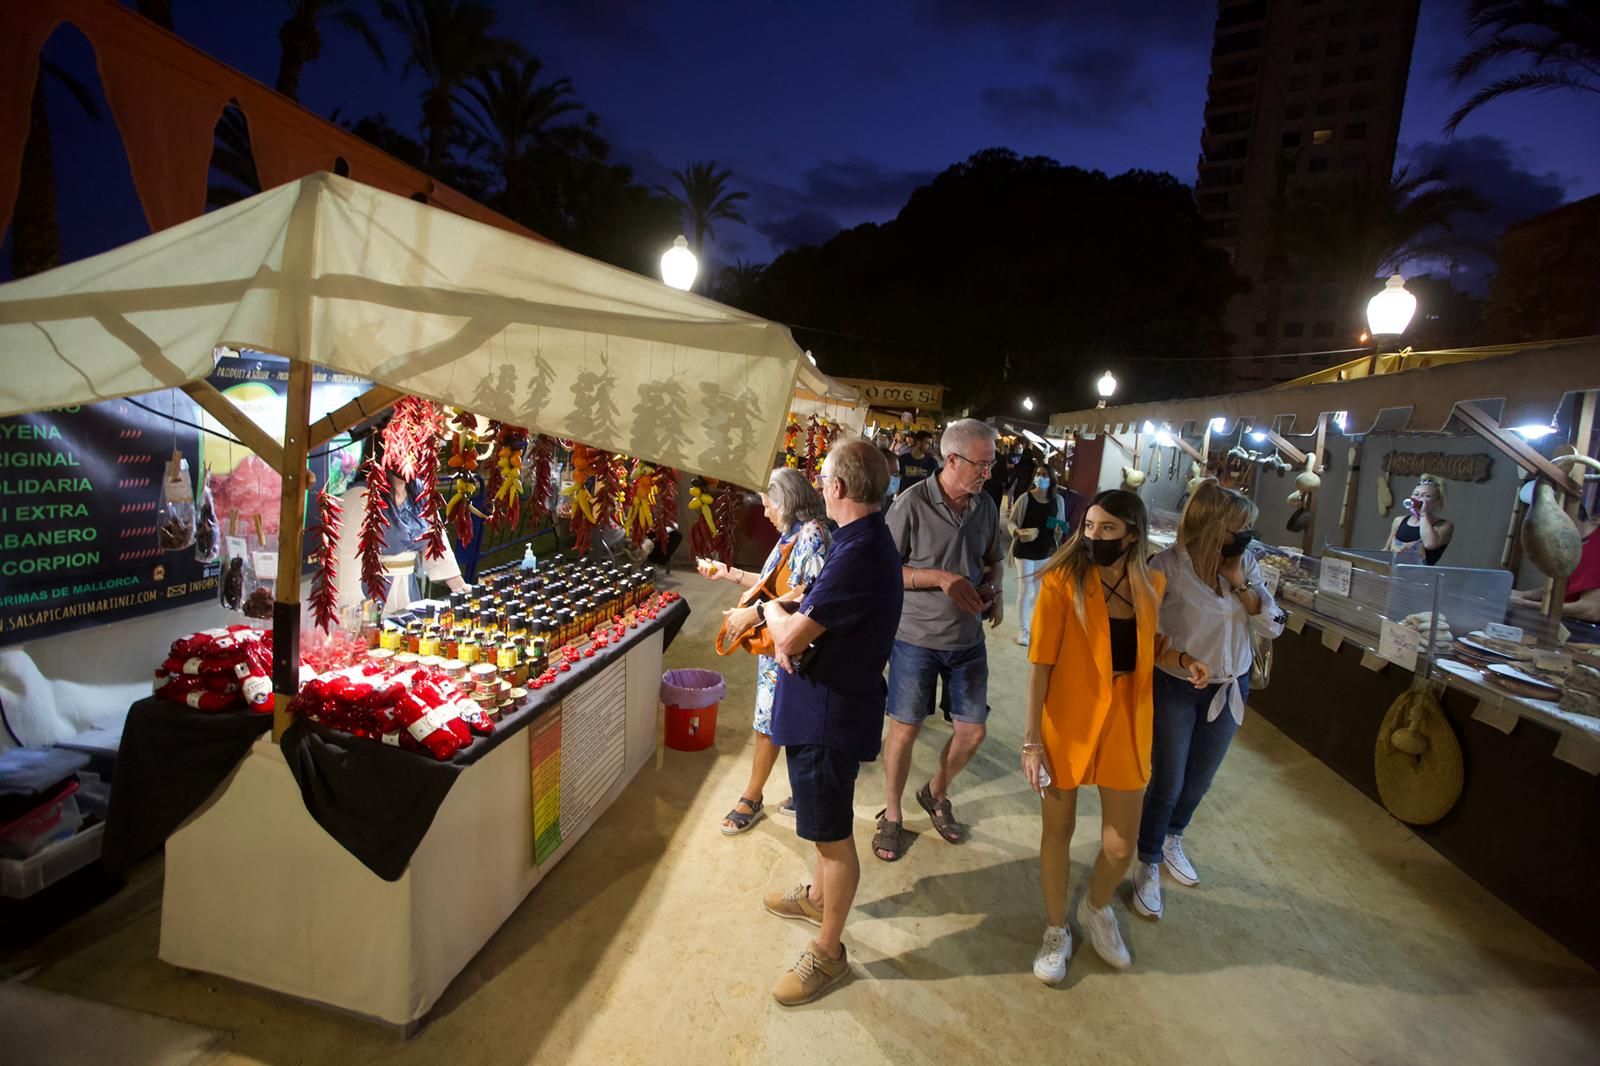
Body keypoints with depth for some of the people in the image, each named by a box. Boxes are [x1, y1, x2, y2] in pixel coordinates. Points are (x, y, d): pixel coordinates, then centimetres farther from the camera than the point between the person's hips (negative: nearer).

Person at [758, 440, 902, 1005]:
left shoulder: (859, 555, -29)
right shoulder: (869, 540, 5)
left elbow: (792, 637, -26)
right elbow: (818, 615, 11)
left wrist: (772, 610, -4)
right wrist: (789, 625, -10)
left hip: (831, 712, -10)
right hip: (827, 703, 10)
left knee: (833, 834, 7)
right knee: (826, 824, 28)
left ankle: (828, 952, 25)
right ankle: (818, 895, 50)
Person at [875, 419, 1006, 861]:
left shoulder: (986, 506, 0)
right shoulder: (912, 502, -16)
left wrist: (993, 589, -5)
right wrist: (940, 579, -22)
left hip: (968, 640, 5)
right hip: (917, 637, -5)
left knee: (973, 730, 11)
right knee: (905, 728, 8)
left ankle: (936, 794, 39)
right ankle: (892, 814, 30)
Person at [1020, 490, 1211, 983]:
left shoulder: (1151, 585, -1)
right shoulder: (1062, 581, -15)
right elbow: (1040, 664, -13)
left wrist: (1183, 660, -4)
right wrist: (1032, 739, -13)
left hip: (1124, 723, 4)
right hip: (1067, 722, -3)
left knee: (1120, 845, 11)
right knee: (1058, 830, 14)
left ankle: (1097, 909, 45)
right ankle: (1057, 930, 39)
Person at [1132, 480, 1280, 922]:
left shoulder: (1245, 563, -6)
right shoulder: (1169, 565, -22)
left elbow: (1274, 625, -7)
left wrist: (1240, 583, -18)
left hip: (1230, 688, 5)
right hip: (1176, 690, -5)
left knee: (1200, 780, 21)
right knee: (1167, 782, 5)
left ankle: (1172, 841, 49)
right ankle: (1148, 865, 28)